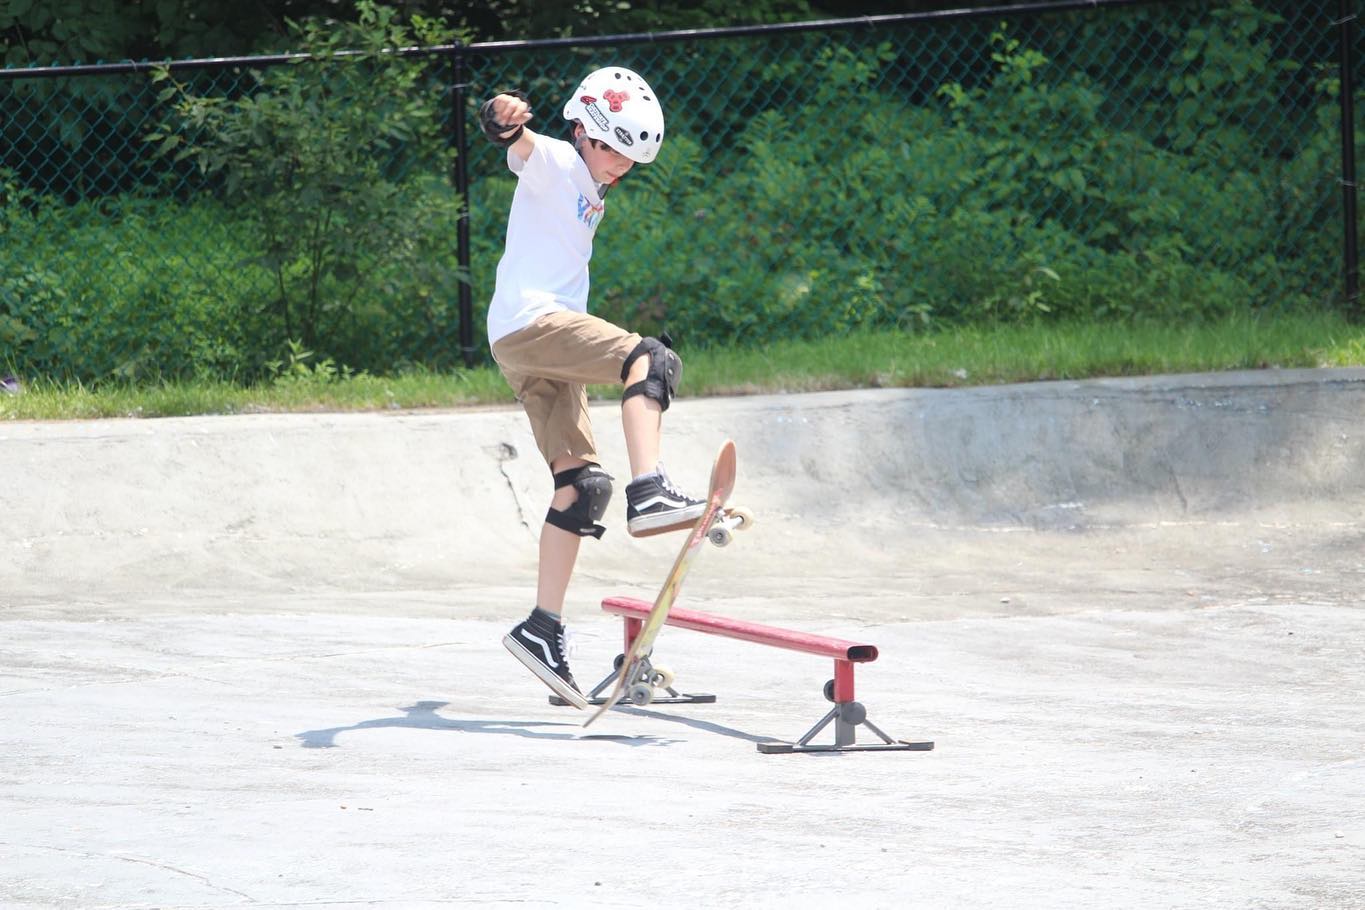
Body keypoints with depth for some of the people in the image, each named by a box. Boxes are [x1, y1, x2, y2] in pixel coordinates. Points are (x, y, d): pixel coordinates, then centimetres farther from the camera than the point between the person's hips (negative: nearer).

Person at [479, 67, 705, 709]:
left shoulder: (591, 192, 24)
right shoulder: (552, 162, -3)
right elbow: (521, 147, -26)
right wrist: (504, 120, -48)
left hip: (543, 349, 9)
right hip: (528, 322, -9)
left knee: (581, 483, 4)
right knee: (650, 360, -25)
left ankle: (543, 628, 3)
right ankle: (649, 492, -42)